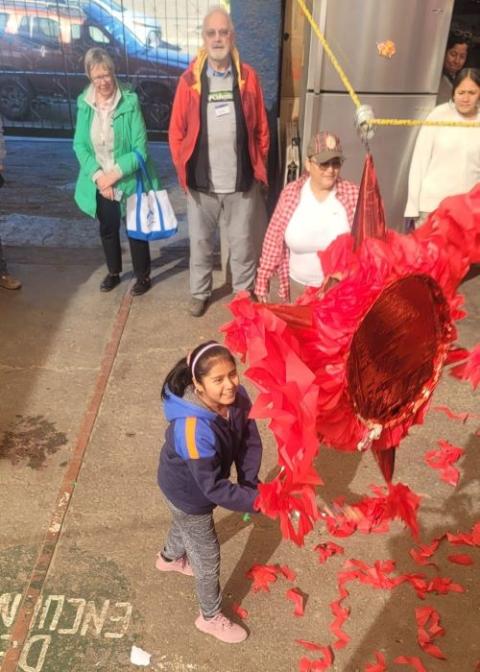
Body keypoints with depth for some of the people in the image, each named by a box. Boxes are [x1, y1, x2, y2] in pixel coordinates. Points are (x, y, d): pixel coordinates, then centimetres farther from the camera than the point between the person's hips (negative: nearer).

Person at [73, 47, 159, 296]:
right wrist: (98, 175, -16)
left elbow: (140, 148, -16)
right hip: (100, 184, 4)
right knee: (108, 229, 18)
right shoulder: (85, 104, -2)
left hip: (130, 181, -4)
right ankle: (113, 272, 39)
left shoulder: (130, 102, -14)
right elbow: (80, 145, -2)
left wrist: (115, 173, -20)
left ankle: (143, 275, 27)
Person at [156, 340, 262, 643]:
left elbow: (250, 441, -11)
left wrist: (250, 484, -19)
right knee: (208, 557, 15)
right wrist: (256, 500, -30)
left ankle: (169, 558, 71)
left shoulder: (237, 397, -24)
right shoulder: (194, 429, -44)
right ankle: (211, 618, 45)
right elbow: (214, 488, -35)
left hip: (202, 485, 7)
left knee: (185, 525, 36)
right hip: (188, 492, -6)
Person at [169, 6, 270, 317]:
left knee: (243, 243, 12)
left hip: (242, 182, 0)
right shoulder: (189, 79, -1)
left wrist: (259, 168, 3)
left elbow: (261, 130, 4)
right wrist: (184, 170, -1)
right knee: (200, 242, 14)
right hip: (201, 183, 0)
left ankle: (245, 293, 32)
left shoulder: (248, 77, 0)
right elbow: (177, 131, 2)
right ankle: (200, 292, 34)